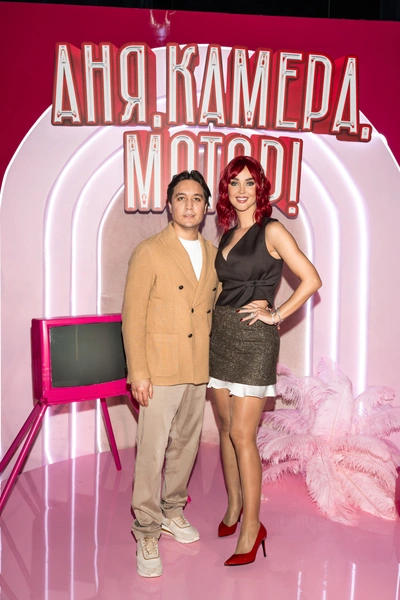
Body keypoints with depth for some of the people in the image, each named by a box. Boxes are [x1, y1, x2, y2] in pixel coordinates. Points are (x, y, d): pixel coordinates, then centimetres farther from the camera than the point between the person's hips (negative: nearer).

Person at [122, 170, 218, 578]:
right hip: (160, 369, -5)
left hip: (198, 369, 6)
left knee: (186, 445, 16)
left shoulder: (213, 254, 10)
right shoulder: (149, 252, -8)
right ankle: (146, 531, 16)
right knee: (152, 451, 0)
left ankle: (172, 511, 36)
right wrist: (138, 372, -14)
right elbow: (132, 316, -10)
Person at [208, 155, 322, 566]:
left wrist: (277, 313, -10)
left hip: (254, 338, -7)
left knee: (242, 434, -6)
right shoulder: (228, 235, 13)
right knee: (226, 428, 13)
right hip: (221, 334, 7)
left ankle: (251, 527, 8)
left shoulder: (271, 231, -7)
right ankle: (234, 506, 30)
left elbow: (311, 280, -10)